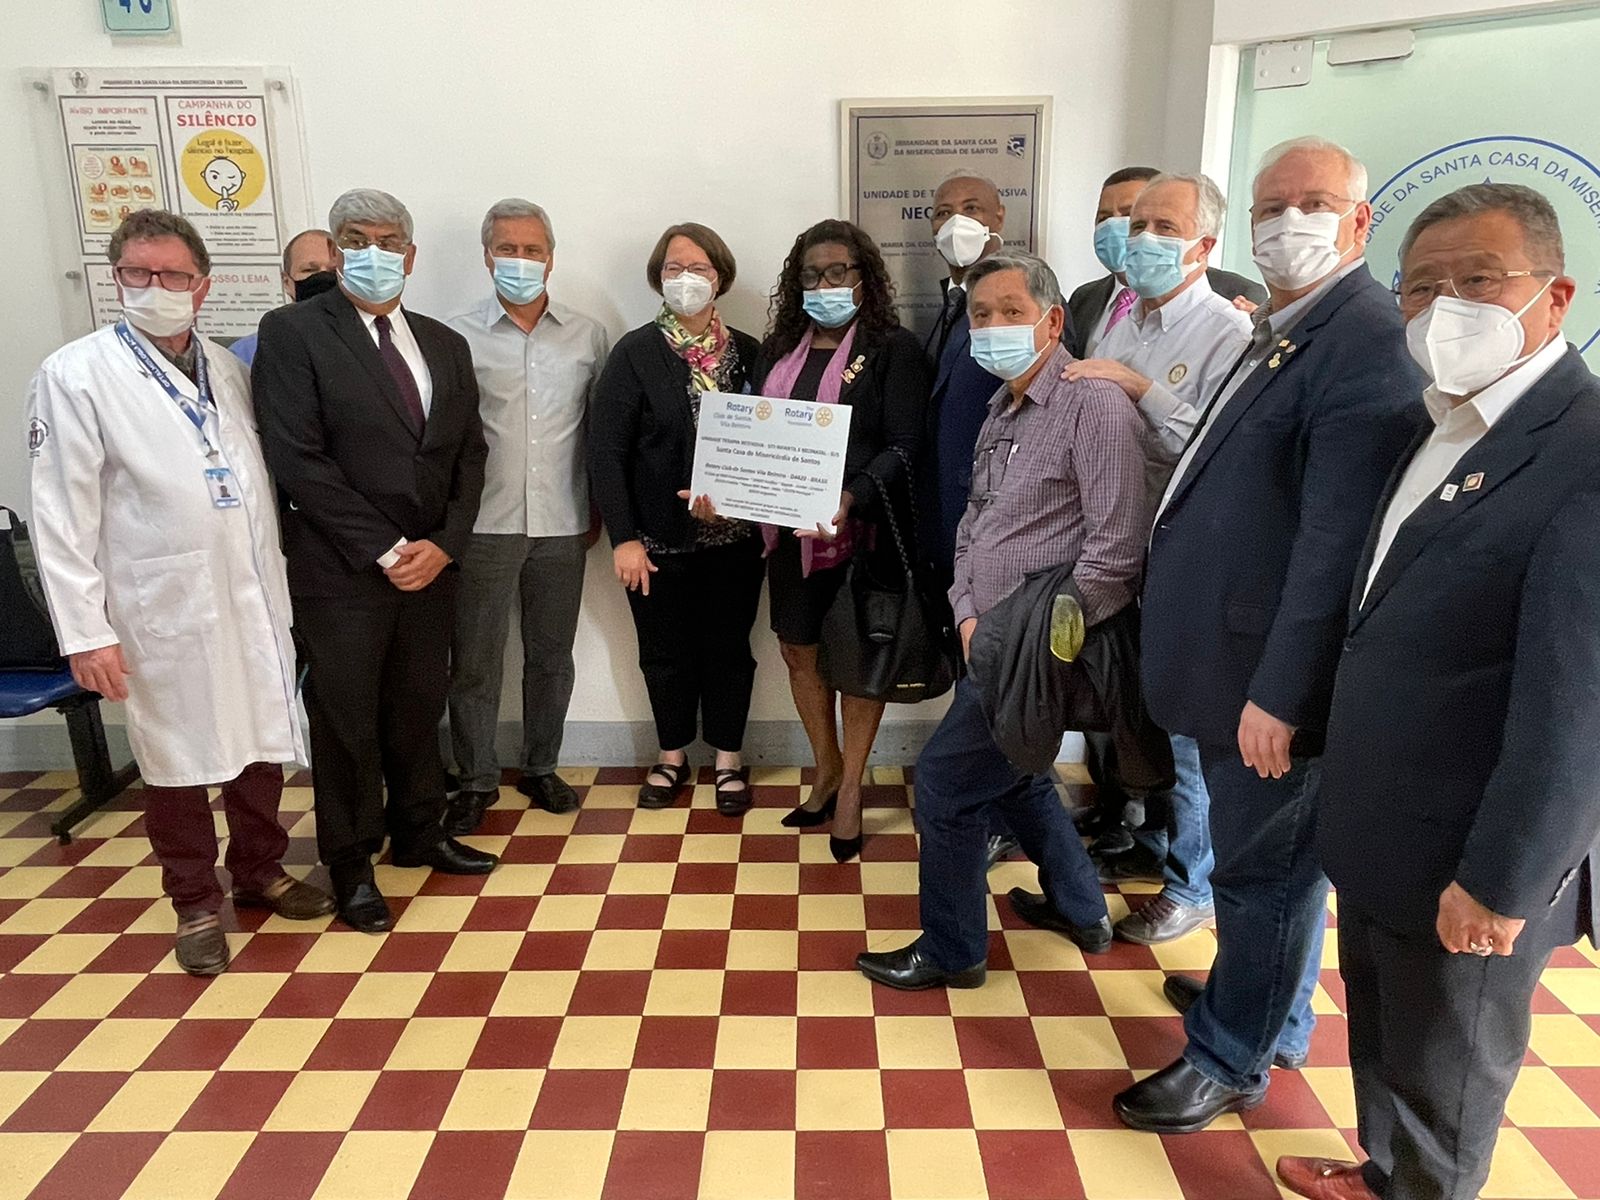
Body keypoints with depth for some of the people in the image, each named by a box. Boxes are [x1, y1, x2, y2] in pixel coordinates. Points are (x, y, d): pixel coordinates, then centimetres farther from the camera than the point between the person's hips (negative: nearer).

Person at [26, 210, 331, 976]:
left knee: (261, 744, 14)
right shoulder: (75, 375, -5)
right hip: (165, 609, -4)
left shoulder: (227, 367, 9)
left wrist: (278, 585, 8)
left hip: (252, 598, 4)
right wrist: (85, 631, -11)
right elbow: (62, 516, -7)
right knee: (178, 762, 9)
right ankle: (197, 904, 27)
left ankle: (259, 872, 35)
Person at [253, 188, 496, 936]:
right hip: (341, 571, -4)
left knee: (418, 710, 15)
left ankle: (417, 833, 34)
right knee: (346, 722, 7)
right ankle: (350, 863, 24)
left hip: (431, 565, 5)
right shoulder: (293, 332, -5)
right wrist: (382, 551, -15)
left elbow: (469, 453, 9)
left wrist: (445, 543, -6)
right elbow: (297, 458, -13)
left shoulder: (444, 344, 11)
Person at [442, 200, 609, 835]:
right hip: (483, 526, -2)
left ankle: (540, 768, 31)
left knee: (552, 657, 13)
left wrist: (597, 508, 6)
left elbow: (600, 429, 10)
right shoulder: (457, 336, -1)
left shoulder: (587, 335, 6)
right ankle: (476, 779, 23)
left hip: (562, 526, 2)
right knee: (474, 662, 6)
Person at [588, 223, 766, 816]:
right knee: (666, 652, 11)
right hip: (661, 538, -1)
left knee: (728, 649, 11)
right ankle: (672, 756, 32)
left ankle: (728, 759, 28)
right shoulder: (635, 353, -4)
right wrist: (624, 538, -12)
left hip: (732, 535, 1)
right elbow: (606, 452, -7)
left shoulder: (747, 352, 3)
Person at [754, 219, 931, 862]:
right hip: (790, 530, 5)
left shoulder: (894, 348, -4)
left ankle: (851, 788, 22)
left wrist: (852, 498, -28)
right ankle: (826, 769, 33)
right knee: (799, 650, 13)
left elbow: (902, 447, -12)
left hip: (861, 529, -5)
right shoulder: (779, 350, 12)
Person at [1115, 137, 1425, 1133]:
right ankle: (1272, 1011, 44)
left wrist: (1279, 692, -23)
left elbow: (1336, 540, -24)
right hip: (1236, 659, 9)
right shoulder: (1283, 330, 12)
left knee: (1264, 869, 8)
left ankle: (1232, 1059, 27)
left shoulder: (1367, 338, -19)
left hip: (1275, 676, -9)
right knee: (1275, 859, 24)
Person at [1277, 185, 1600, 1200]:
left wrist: (1501, 883, -20)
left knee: (1442, 1079, 15)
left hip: (1463, 871, -8)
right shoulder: (1447, 425, 6)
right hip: (1379, 840, 8)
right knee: (1380, 1032, 27)